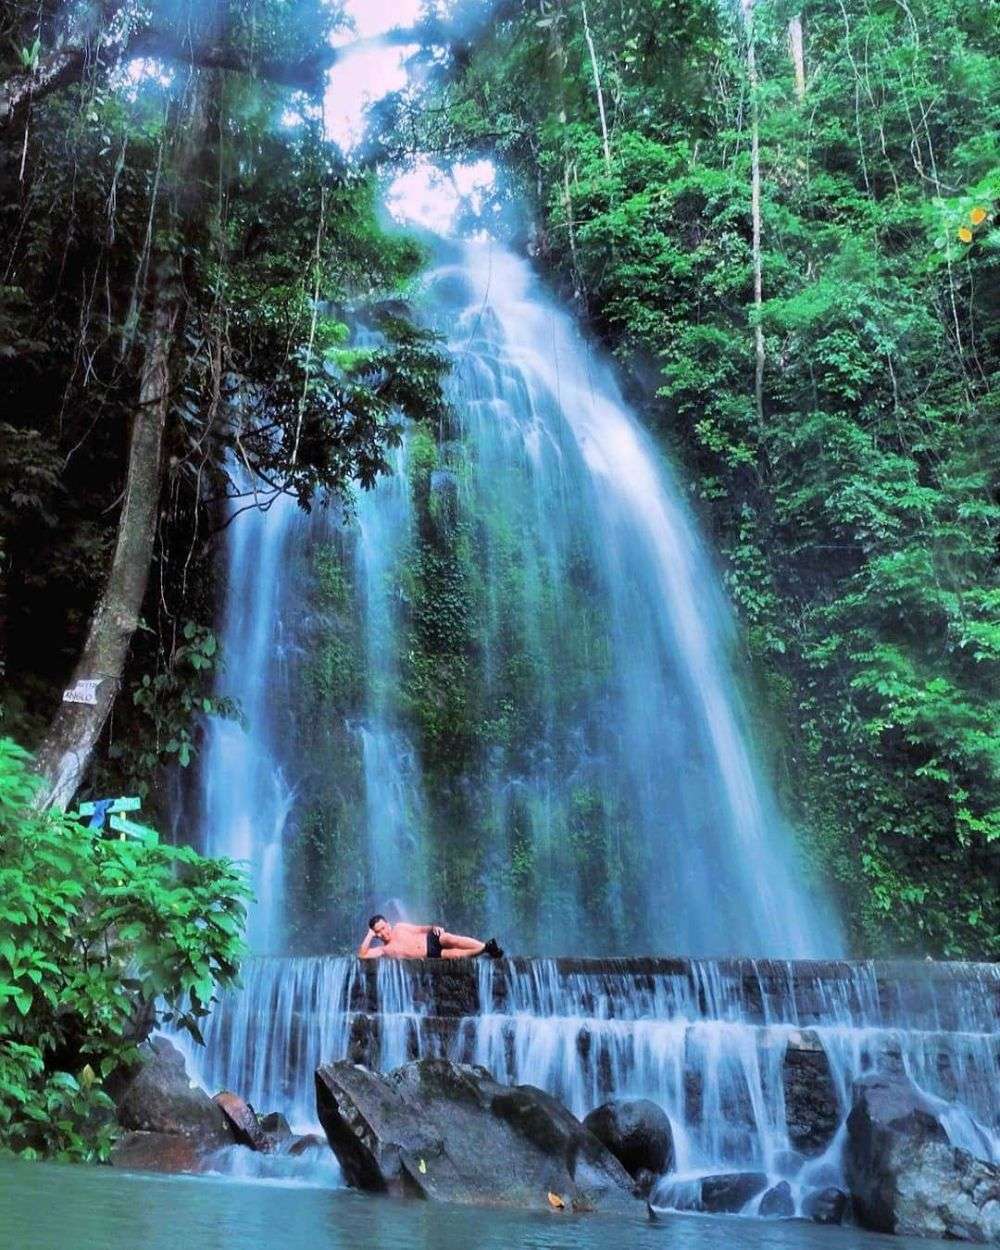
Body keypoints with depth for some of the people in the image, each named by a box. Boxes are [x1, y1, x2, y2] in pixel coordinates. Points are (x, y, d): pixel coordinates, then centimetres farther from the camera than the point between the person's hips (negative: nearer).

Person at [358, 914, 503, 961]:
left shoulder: (399, 927, 11)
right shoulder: (384, 950, 3)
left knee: (452, 940, -29)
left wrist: (432, 927, -6)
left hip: (431, 938, 2)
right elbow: (361, 955, -9)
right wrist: (369, 936, -8)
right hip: (431, 955, -2)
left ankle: (485, 946, -29)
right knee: (456, 954, -26)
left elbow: (420, 929, 15)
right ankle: (485, 950, -27)